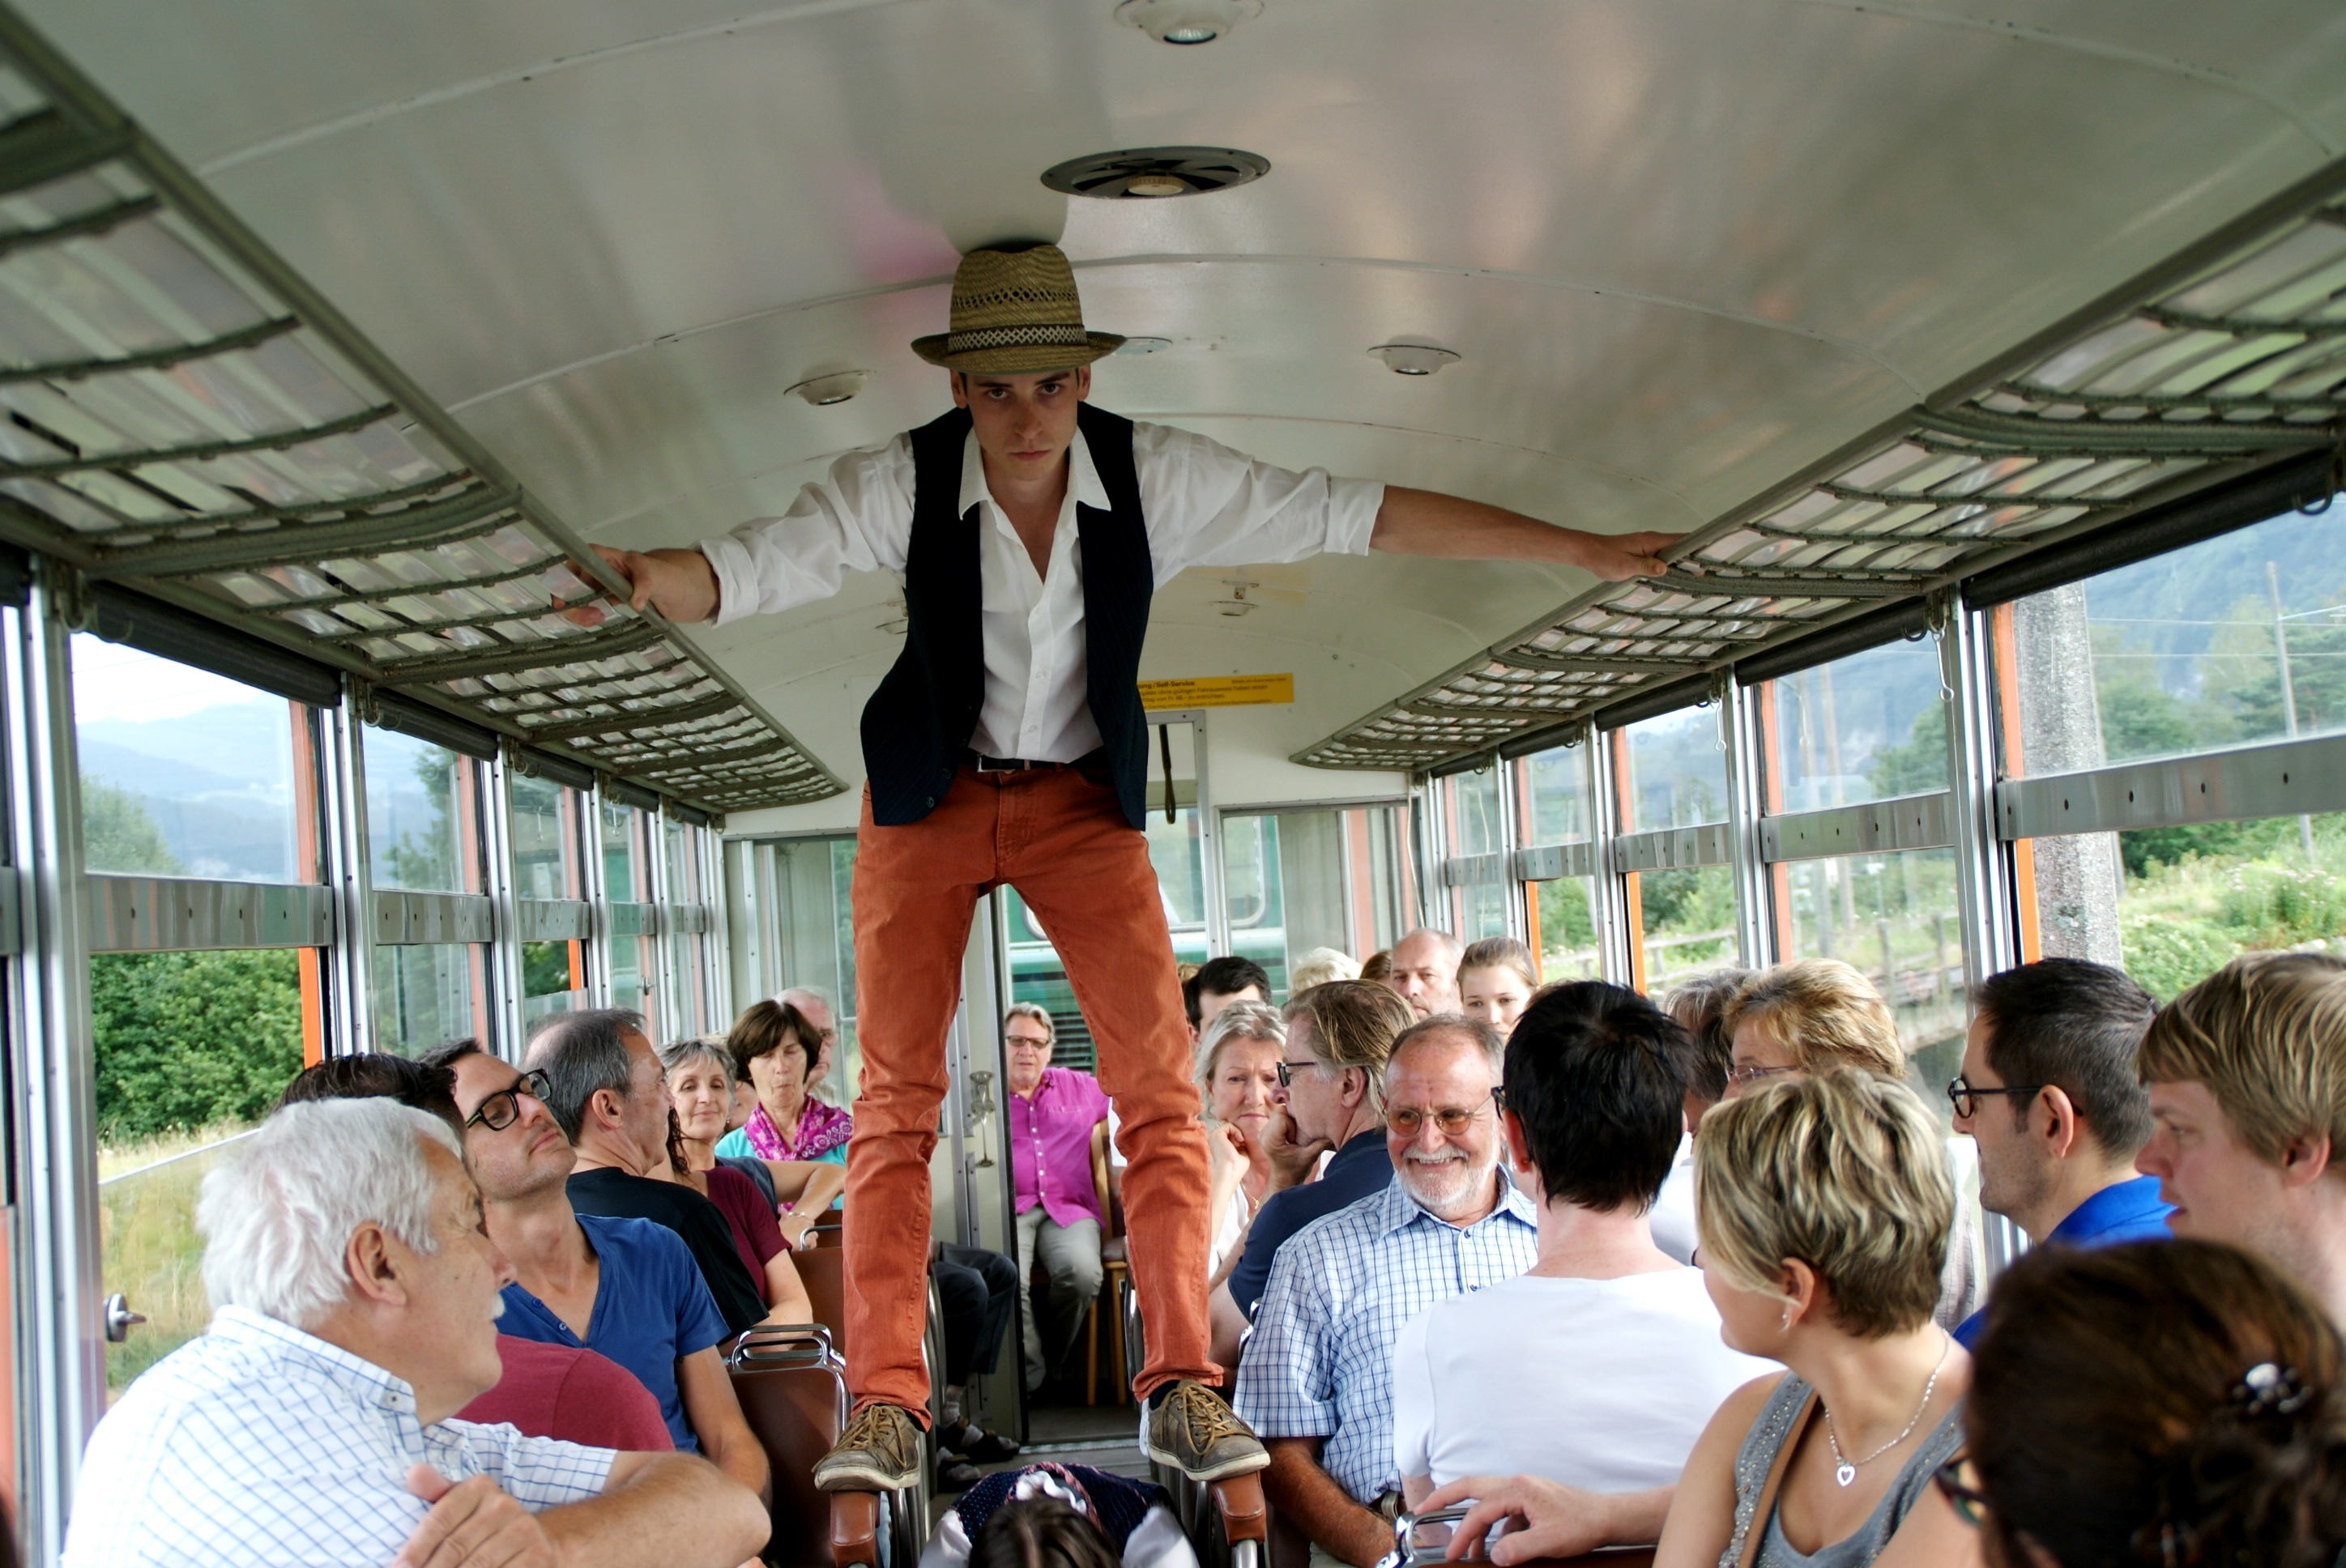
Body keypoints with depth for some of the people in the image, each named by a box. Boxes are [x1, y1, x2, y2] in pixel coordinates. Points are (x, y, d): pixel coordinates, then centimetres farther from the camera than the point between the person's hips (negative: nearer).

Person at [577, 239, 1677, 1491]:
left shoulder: (1155, 476, -16)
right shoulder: (900, 483, -18)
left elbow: (1364, 516, -16)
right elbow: (751, 568, -28)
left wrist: (1579, 550, -17)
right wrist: (652, 582, -51)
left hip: (1083, 798, 1)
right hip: (931, 794, -1)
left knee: (1159, 1076, -10)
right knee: (897, 1092, -7)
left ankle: (1182, 1387, -3)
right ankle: (883, 1405, -2)